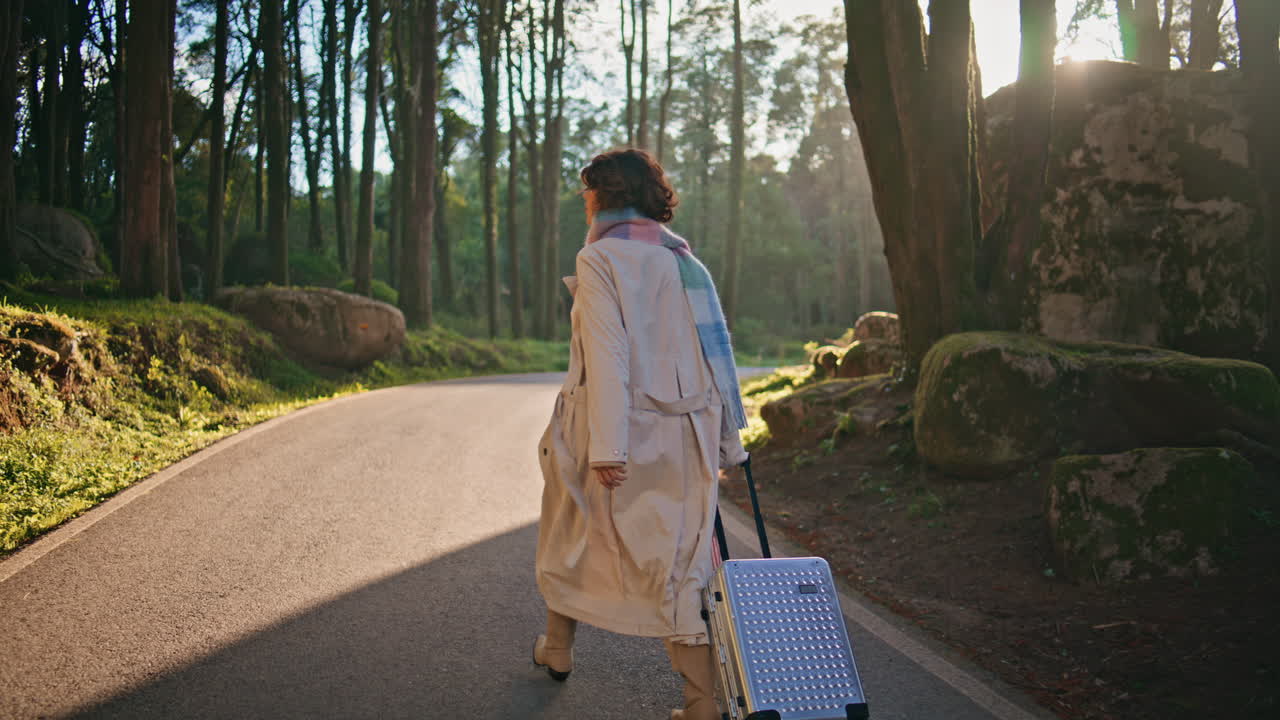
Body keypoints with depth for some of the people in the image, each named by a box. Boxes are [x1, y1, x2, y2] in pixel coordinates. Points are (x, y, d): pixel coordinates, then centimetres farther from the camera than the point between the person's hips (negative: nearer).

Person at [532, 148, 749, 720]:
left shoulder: (599, 258, -8)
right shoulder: (685, 259, 11)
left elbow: (607, 355, -18)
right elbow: (717, 349, 10)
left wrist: (607, 447, -20)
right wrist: (728, 437, 15)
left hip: (614, 432, -4)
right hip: (683, 438, 5)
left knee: (571, 537, 20)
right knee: (679, 557, 5)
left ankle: (557, 648, 39)